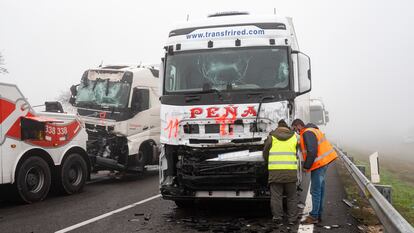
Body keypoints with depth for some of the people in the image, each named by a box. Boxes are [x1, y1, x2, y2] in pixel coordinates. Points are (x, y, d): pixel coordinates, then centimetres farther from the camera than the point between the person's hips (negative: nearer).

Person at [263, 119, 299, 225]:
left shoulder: (271, 137, 5)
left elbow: (265, 154, 11)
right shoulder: (294, 137, 11)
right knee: (292, 196, 12)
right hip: (291, 170, 2)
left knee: (276, 195, 6)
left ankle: (277, 218, 5)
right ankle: (292, 219, 13)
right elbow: (296, 154, 16)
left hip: (275, 170, -1)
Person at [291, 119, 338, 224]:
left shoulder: (307, 133, -15)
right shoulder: (312, 130, 18)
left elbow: (312, 152, -23)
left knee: (315, 191, -5)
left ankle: (314, 216, -1)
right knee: (320, 189, 14)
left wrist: (306, 166, -15)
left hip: (319, 164, -11)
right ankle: (318, 215, 22)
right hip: (324, 161, 11)